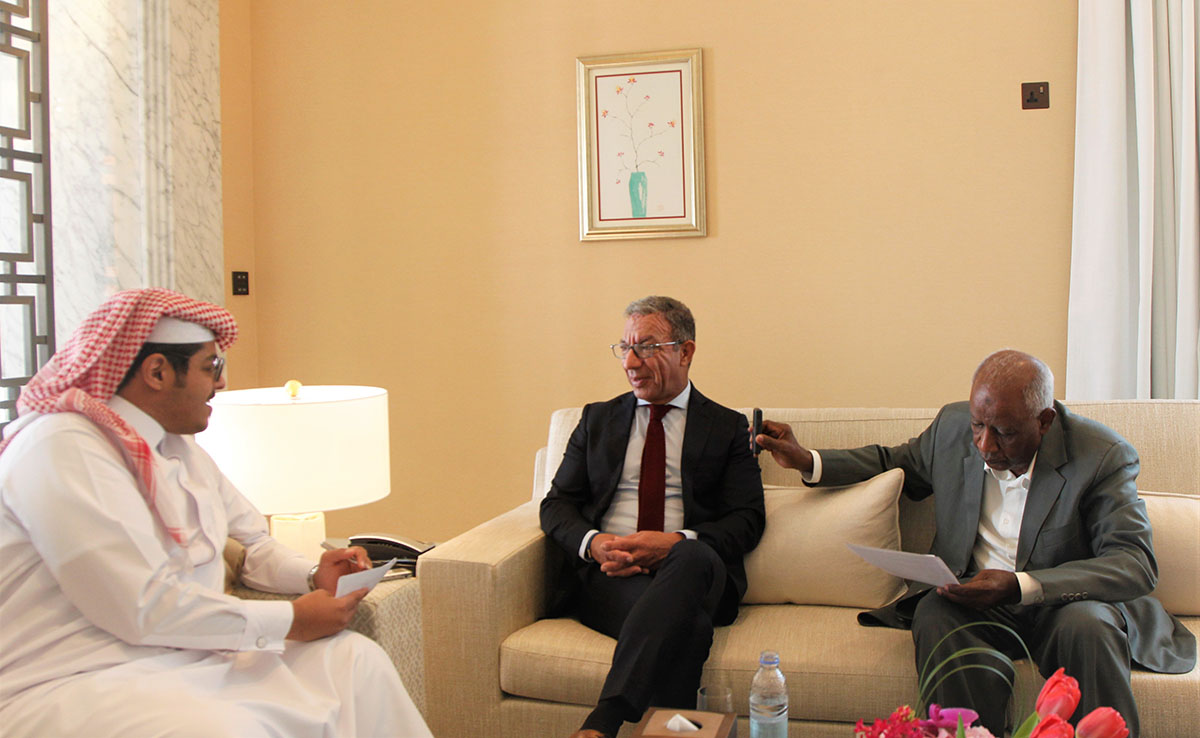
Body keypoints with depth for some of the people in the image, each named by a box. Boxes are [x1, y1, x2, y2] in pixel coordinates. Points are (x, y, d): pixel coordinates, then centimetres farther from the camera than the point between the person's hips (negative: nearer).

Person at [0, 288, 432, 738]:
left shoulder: (180, 449, 15)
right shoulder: (62, 448, -15)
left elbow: (251, 544, 24)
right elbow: (146, 606, -22)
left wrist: (312, 576, 2)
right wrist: (291, 621, -15)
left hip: (188, 658, 9)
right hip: (72, 683, -9)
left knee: (355, 660, -6)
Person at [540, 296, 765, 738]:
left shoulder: (728, 428, 15)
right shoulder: (597, 420, 22)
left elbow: (747, 520, 5)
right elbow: (557, 504, 17)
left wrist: (677, 542, -15)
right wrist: (592, 543, -8)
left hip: (692, 570, 0)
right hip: (607, 574, 1)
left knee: (695, 557, -41)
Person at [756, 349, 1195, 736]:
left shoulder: (1104, 456, -14)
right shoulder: (953, 426, -2)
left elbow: (1135, 563, -19)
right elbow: (898, 463, 18)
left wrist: (1019, 587, -32)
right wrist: (808, 461, 6)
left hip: (1065, 601, -2)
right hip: (976, 599, 2)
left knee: (1086, 625, -36)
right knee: (935, 613, -31)